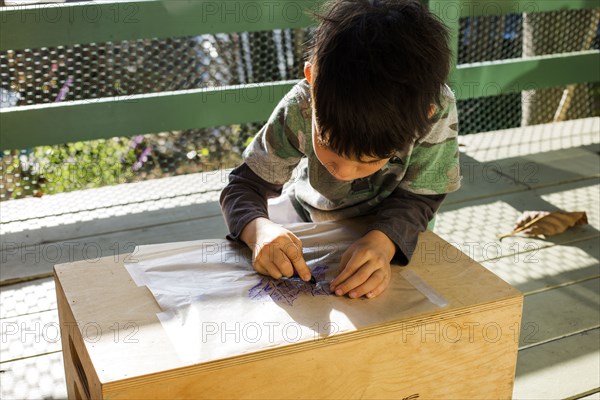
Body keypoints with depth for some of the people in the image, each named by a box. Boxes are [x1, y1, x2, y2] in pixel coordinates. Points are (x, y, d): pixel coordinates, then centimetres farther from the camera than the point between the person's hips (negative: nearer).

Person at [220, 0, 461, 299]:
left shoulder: (437, 111, -34)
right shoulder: (300, 110, -31)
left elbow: (417, 197, -21)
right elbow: (246, 185, -23)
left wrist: (382, 242, -43)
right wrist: (258, 229, -46)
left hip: (386, 225, 0)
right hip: (305, 215, 1)